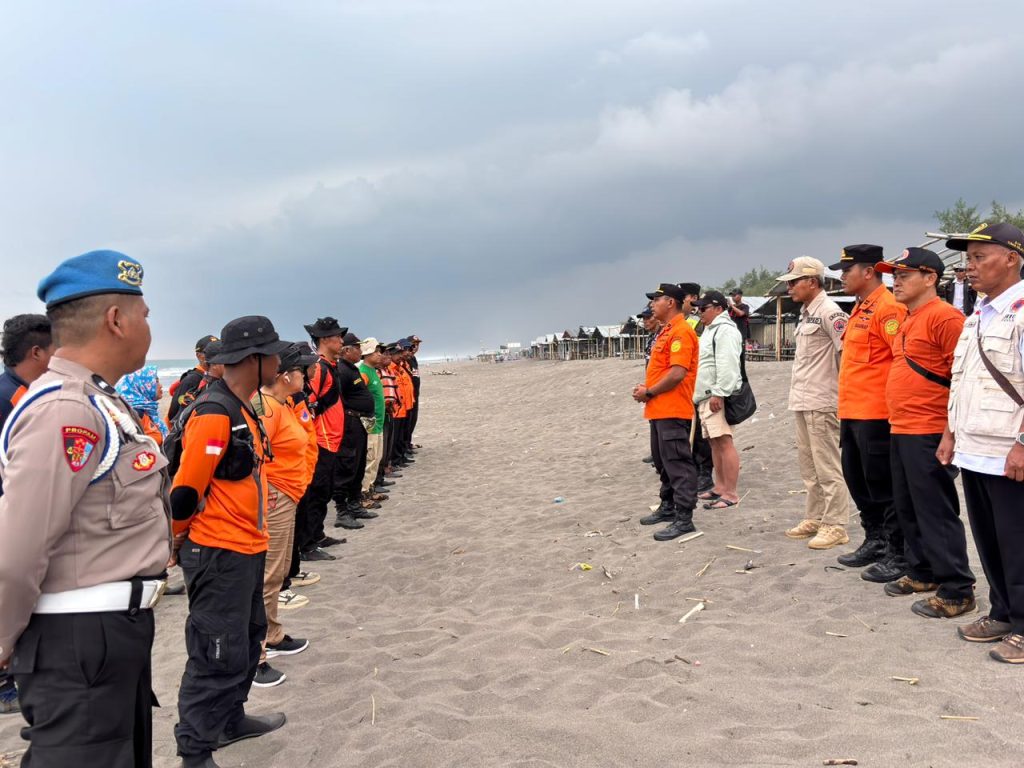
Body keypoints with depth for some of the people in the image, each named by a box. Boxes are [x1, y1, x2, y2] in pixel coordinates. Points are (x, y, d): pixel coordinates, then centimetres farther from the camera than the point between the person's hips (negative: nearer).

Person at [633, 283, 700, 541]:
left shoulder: (681, 332, -15)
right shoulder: (667, 331, 17)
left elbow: (677, 373, -23)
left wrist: (649, 392, -14)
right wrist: (647, 388, 7)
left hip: (673, 411, -11)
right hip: (660, 410, 11)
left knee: (678, 464, -7)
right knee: (663, 462, 18)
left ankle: (684, 519, -3)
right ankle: (668, 508, 29)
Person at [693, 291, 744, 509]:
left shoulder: (725, 330, -10)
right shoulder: (710, 330, 23)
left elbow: (727, 365, -20)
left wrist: (718, 393, -24)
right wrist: (700, 394, 25)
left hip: (717, 397, -11)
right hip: (705, 397, 11)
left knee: (724, 442, -11)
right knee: (715, 442, 14)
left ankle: (730, 494, -11)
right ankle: (720, 487, 22)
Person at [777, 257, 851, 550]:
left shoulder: (829, 312, -13)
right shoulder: (805, 313, 15)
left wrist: (843, 392, -15)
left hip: (822, 403, -10)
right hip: (802, 402, 10)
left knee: (827, 467, -3)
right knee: (808, 466, 17)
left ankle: (835, 525, 5)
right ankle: (813, 518, 27)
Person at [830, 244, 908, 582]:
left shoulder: (887, 308, -14)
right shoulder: (860, 309, 17)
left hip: (876, 414, -10)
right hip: (852, 413, 10)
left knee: (883, 485, -2)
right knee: (858, 481, 17)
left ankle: (899, 554, 8)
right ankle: (875, 541, 29)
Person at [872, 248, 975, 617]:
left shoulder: (943, 316, -13)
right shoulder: (908, 320, 16)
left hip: (927, 433, -10)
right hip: (900, 430, 10)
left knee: (936, 511, -5)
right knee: (907, 507, 17)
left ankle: (956, 591, 3)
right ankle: (922, 573, 30)